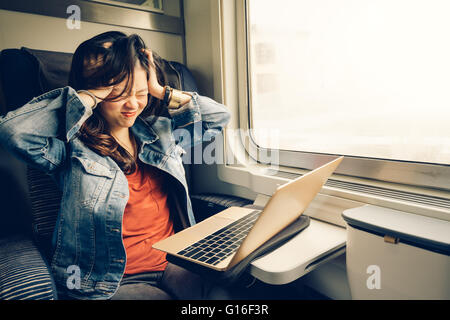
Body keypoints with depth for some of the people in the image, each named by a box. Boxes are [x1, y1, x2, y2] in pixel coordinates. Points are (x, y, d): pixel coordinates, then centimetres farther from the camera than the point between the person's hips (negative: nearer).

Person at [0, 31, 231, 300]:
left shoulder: (158, 131, 9)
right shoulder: (72, 146, -6)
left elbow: (219, 117, 9)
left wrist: (163, 92, -1)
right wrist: (92, 95, -17)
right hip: (111, 282, -4)